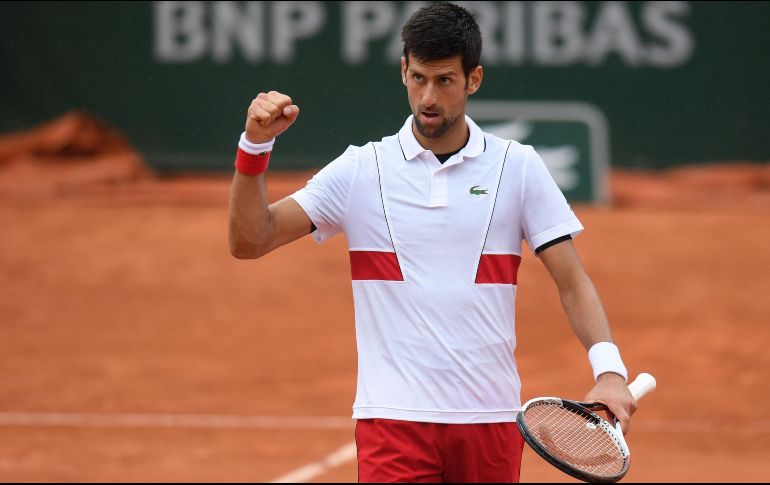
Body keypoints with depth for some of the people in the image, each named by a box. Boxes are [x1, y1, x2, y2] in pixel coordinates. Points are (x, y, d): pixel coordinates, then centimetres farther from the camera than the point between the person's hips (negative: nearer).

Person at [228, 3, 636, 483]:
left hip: (490, 420, 1)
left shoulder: (519, 167, 5)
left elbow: (573, 282, 3)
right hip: (394, 420, -1)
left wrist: (609, 369, -13)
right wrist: (255, 146, -14)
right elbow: (250, 241, 1)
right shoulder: (361, 169, 4)